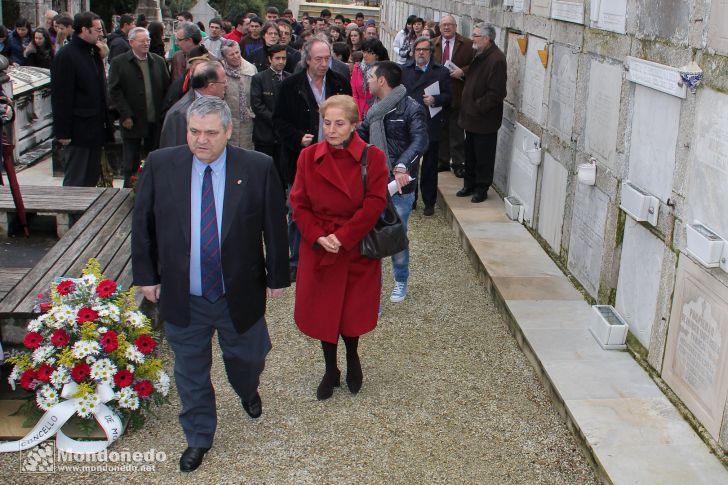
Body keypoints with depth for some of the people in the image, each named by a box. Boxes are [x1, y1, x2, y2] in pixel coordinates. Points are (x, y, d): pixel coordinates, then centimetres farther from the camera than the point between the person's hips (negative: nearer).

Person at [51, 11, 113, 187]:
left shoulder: (93, 53, 14)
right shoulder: (66, 56, -13)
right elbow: (60, 98, -16)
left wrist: (106, 123, 15)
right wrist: (63, 132, -18)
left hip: (95, 130, 8)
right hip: (78, 132, -8)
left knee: (92, 179, 15)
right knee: (75, 183, -1)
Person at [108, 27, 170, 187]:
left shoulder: (158, 61, 9)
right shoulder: (119, 62, -1)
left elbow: (167, 88, 9)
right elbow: (114, 91, -6)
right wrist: (125, 115, -13)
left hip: (156, 121, 3)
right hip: (133, 122, -3)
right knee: (131, 164, 5)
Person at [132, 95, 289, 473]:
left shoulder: (258, 168, -12)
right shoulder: (160, 165, -9)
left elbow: (274, 226, -4)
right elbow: (142, 223, 2)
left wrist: (277, 276, 1)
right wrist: (146, 274, 3)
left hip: (240, 295, -1)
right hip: (182, 297, 1)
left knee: (246, 357, 20)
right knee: (190, 371, 16)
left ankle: (248, 393, 57)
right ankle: (198, 438, 39)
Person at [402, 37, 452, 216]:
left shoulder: (441, 72, 3)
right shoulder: (404, 70, 8)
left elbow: (448, 97, 0)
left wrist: (435, 100, -19)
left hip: (431, 126, -2)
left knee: (429, 166, 6)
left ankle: (429, 202, 16)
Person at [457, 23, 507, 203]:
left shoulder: (496, 59, -20)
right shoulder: (479, 55, 9)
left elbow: (496, 93, -22)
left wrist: (477, 107, -18)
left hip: (485, 120, -9)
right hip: (472, 117, 9)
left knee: (484, 156, 4)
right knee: (470, 153, 18)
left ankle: (481, 188, 15)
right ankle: (470, 184, 30)